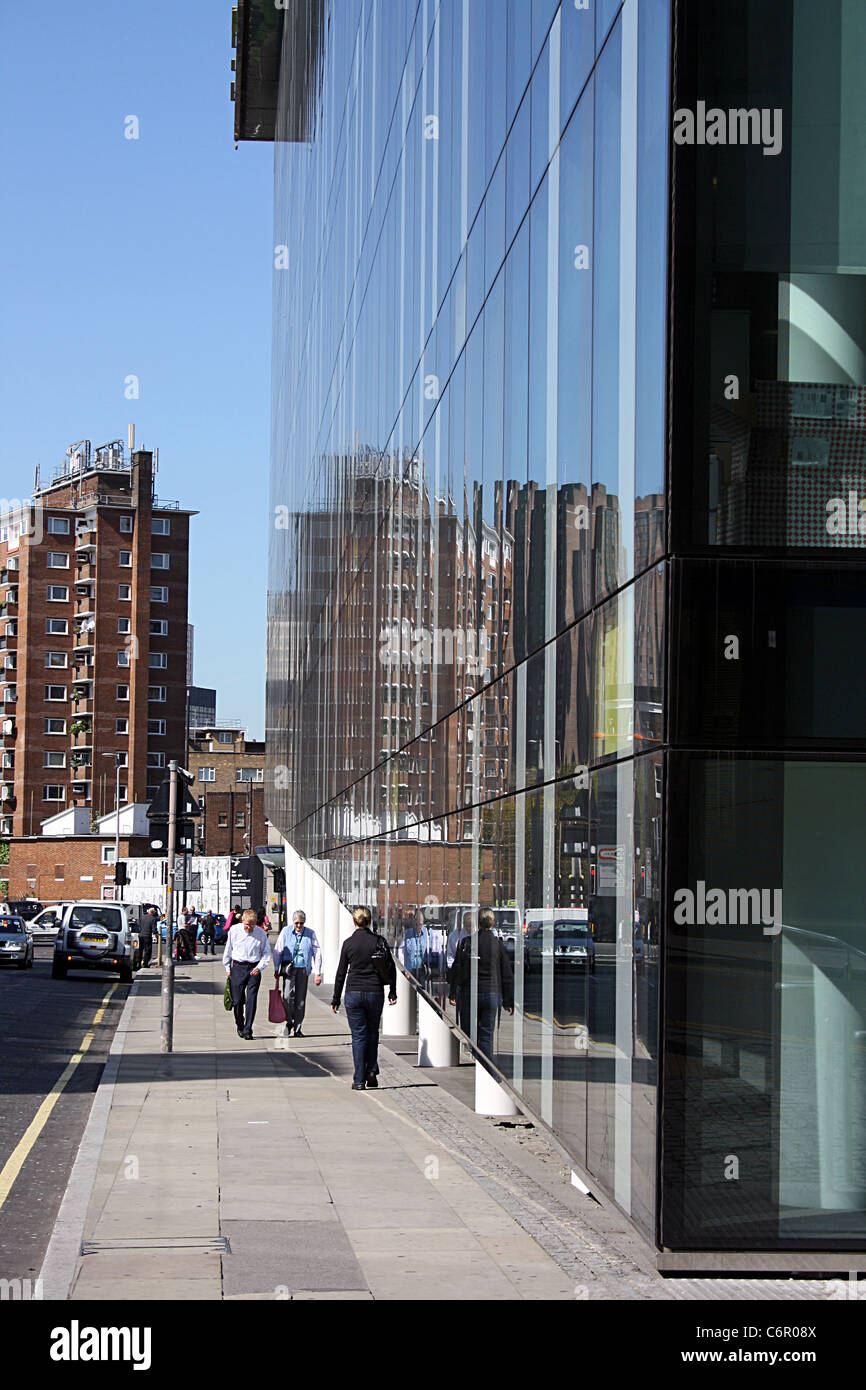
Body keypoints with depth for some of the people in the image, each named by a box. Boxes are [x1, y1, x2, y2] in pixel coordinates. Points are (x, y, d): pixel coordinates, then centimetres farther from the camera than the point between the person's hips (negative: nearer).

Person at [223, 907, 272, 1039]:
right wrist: (228, 968, 8)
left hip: (254, 969, -1)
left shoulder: (261, 933, -1)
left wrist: (259, 967, -9)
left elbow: (266, 953, 6)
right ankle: (240, 1026, 23)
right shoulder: (234, 930, 0)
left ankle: (247, 1030, -5)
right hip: (238, 967, 1)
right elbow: (228, 950, 9)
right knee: (238, 1000, 2)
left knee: (251, 1000, -7)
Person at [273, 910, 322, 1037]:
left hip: (303, 969, 1)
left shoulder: (310, 933, 3)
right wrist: (276, 969, 4)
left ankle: (297, 1029, 12)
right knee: (288, 996, -16)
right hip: (289, 968, -1)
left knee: (300, 1000, 2)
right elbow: (277, 951, 8)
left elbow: (317, 953, 7)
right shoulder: (286, 932, 2)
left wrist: (317, 973, 3)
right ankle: (289, 1022, 7)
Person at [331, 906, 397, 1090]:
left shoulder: (348, 943, -3)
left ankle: (359, 1080, 1)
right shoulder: (378, 941, -2)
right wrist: (392, 992, 10)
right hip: (375, 992, 1)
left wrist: (336, 999, 7)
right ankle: (371, 1071, 10)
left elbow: (341, 973, 1)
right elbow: (391, 967, 0)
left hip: (354, 993, -1)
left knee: (358, 1035, 3)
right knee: (372, 1033, 20)